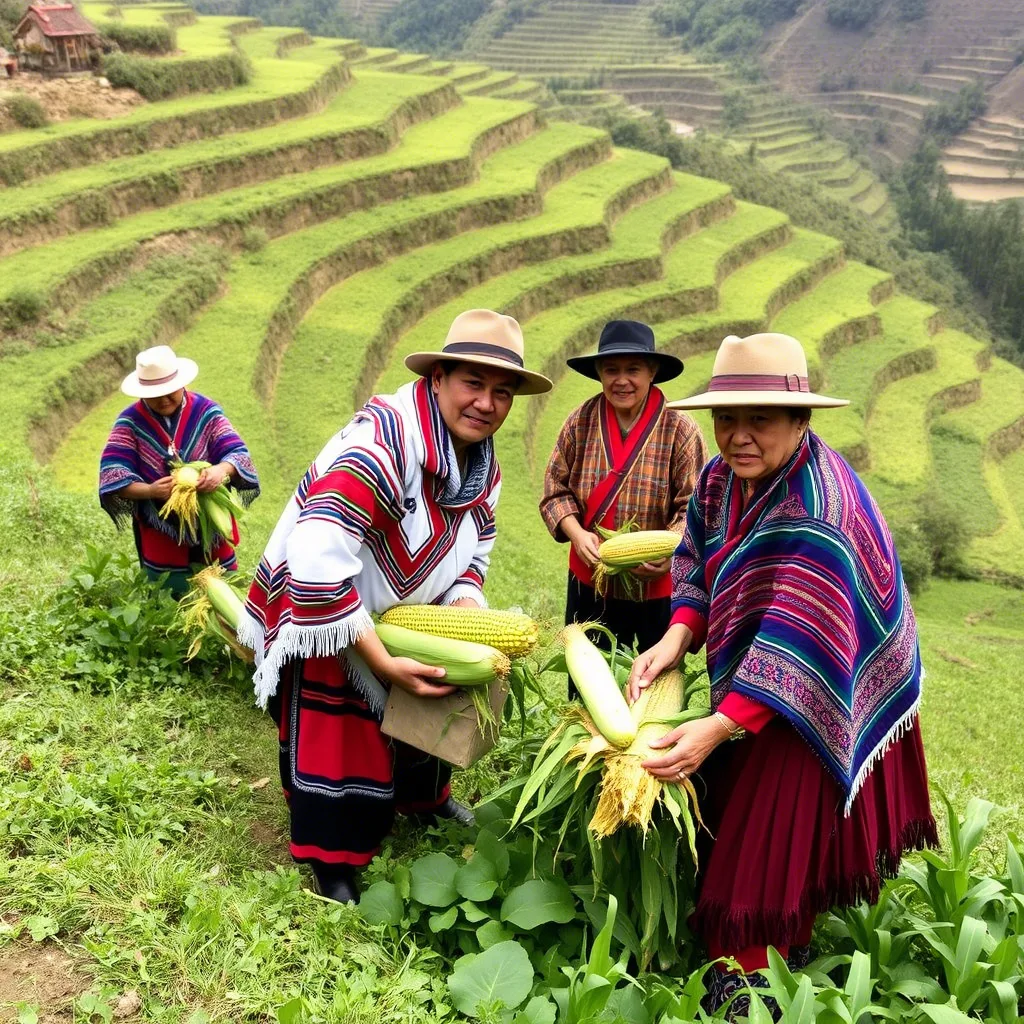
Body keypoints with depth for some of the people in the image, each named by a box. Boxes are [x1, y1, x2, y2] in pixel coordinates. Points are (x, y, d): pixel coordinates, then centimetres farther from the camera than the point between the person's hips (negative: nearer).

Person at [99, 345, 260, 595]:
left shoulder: (206, 411, -5)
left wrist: (222, 469, -35)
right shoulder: (130, 421, -7)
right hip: (160, 538, 0)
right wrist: (148, 490, -32)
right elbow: (112, 474, -13)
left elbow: (237, 452, -11)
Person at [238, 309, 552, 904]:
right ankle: (332, 862, 23)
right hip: (318, 615, -8)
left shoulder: (482, 464, -7)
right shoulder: (384, 443, -36)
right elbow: (318, 562, -43)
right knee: (335, 741, -1)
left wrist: (466, 608, -14)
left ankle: (425, 796, 51)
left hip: (403, 614, 8)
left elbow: (475, 544, 7)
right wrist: (381, 662, -37)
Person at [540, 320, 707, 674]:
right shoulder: (581, 421, -4)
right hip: (590, 582, 2)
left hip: (660, 587, -2)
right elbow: (556, 490, 1)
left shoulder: (680, 429, -12)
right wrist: (577, 534, -15)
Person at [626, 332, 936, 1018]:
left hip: (834, 697, -8)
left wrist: (718, 728, -40)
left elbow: (796, 646, -37)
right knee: (741, 815, 19)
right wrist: (676, 639, -20)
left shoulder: (817, 513, -33)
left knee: (779, 831, -1)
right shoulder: (722, 476, -8)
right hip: (748, 676, 8)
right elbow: (698, 567, -1)